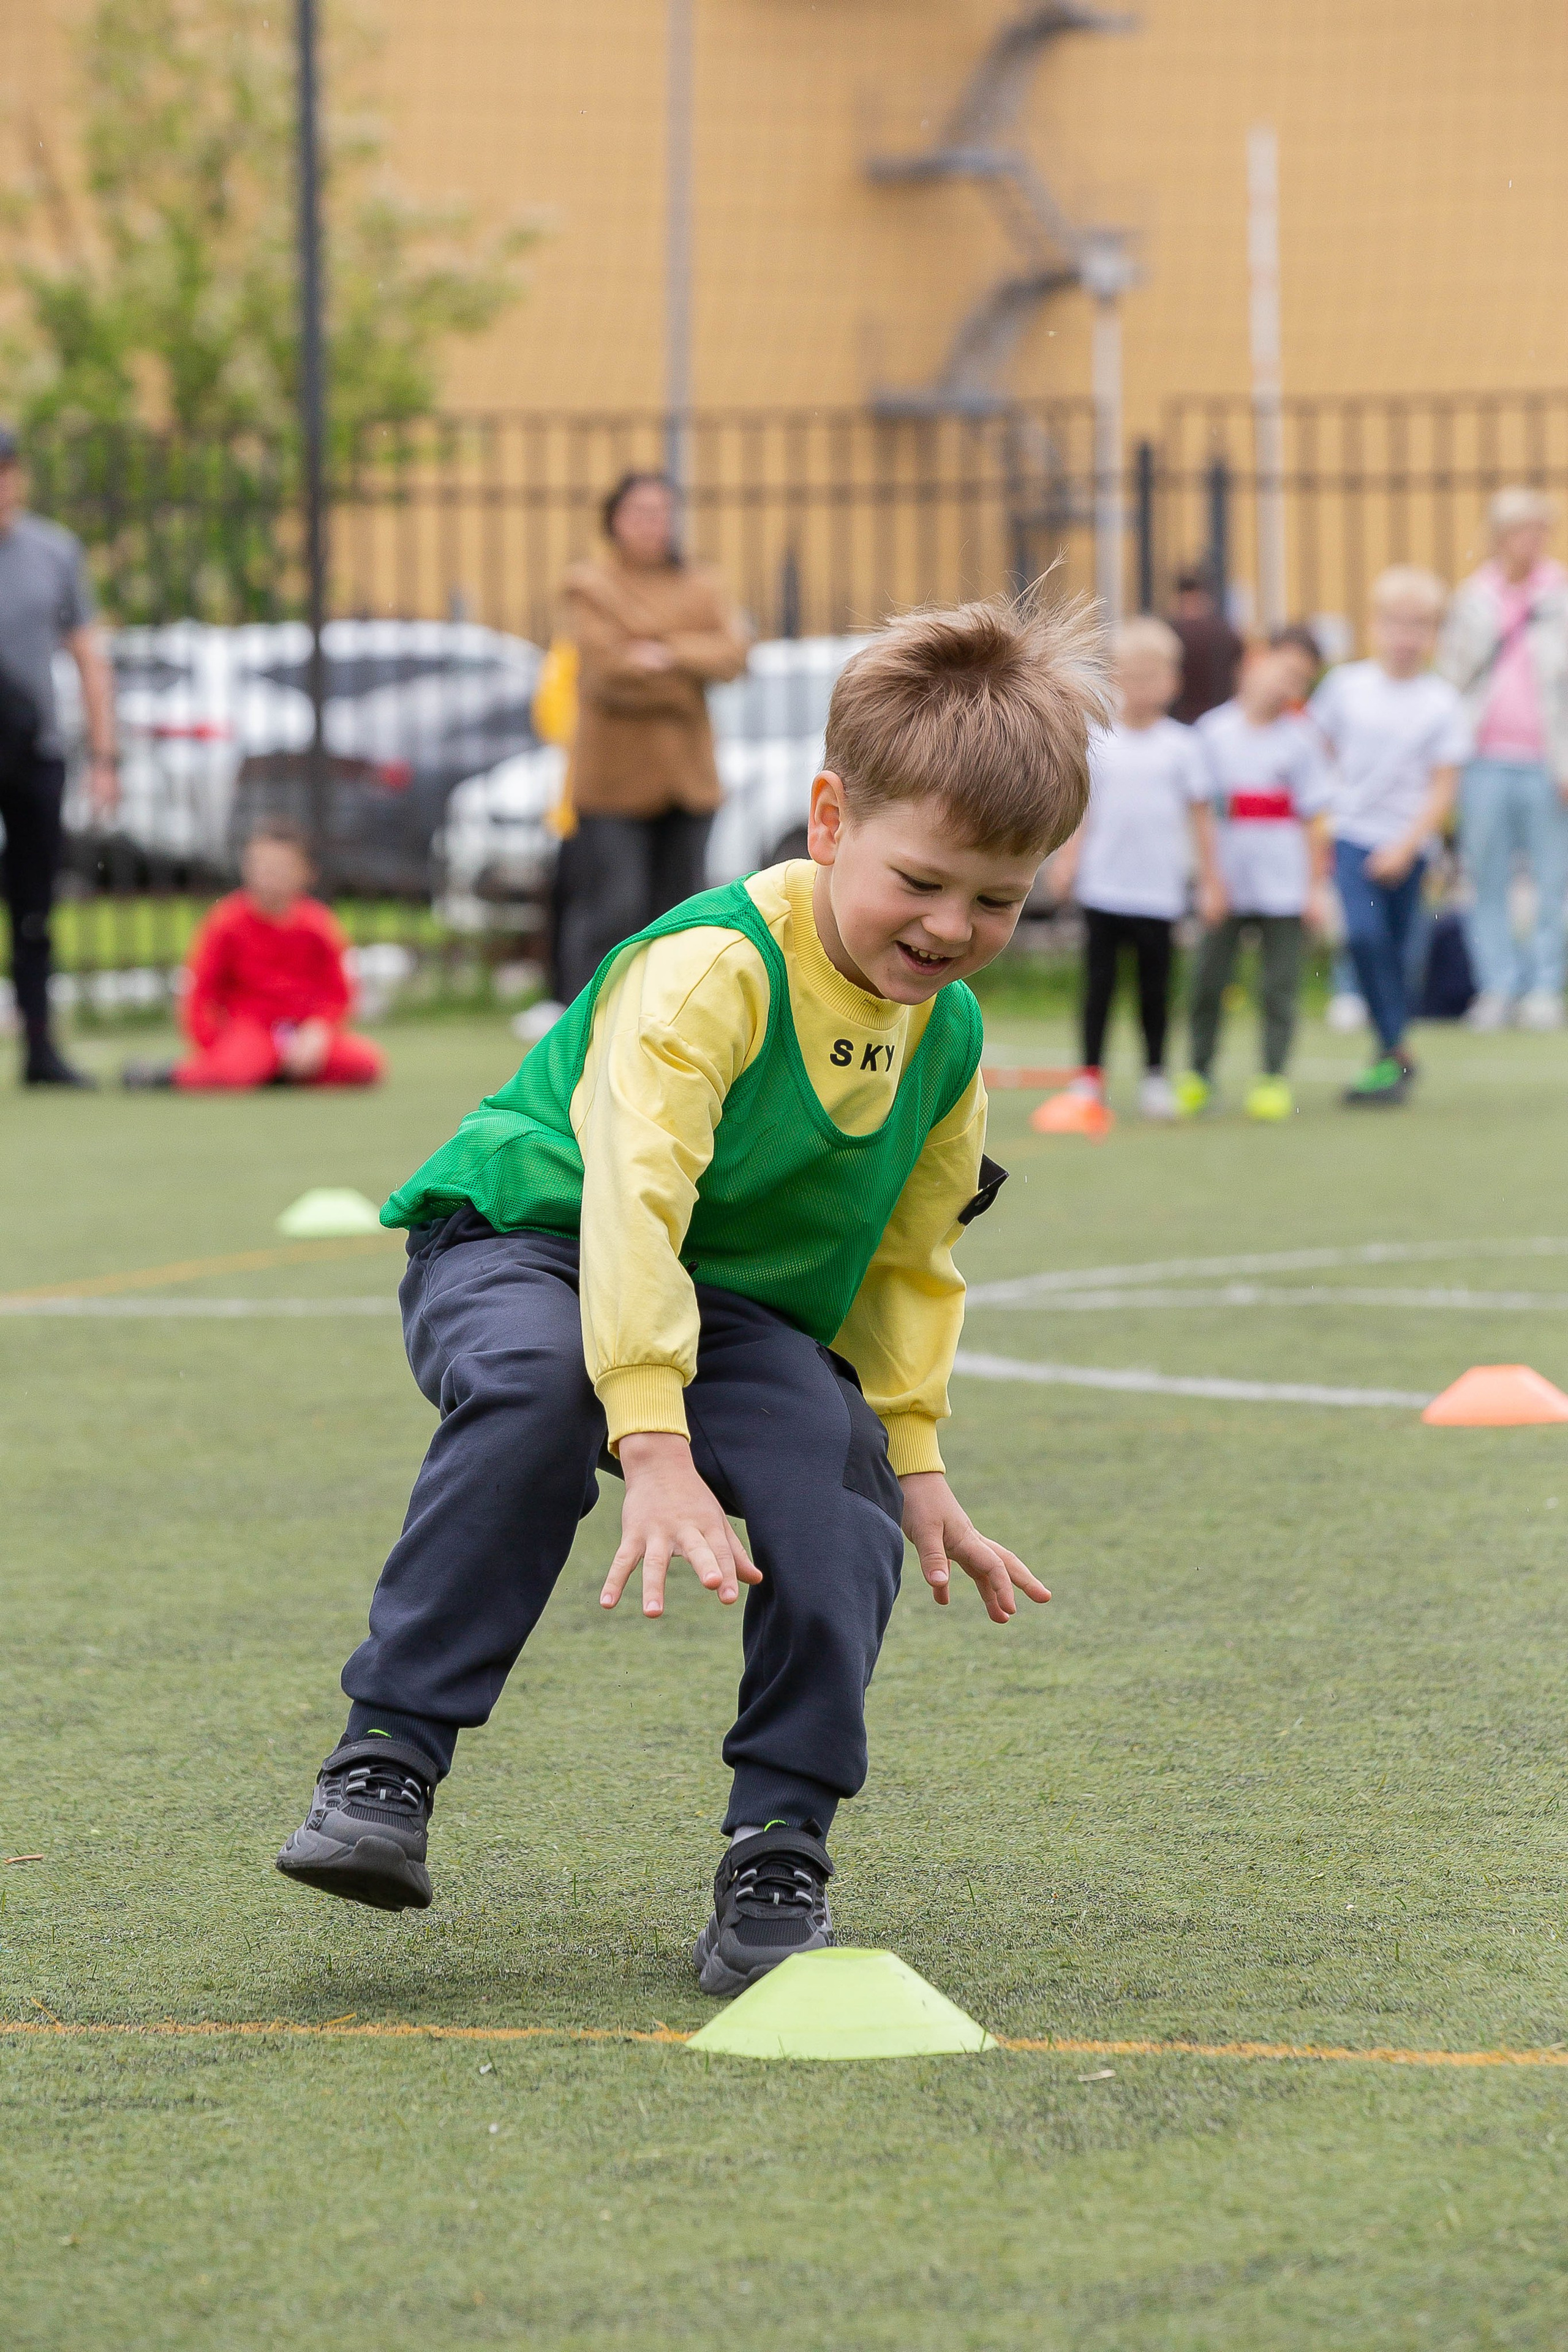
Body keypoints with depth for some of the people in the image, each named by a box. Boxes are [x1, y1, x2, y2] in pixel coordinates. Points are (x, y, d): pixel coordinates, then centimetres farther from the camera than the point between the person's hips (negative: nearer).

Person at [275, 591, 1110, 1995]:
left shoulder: (948, 1040, 0)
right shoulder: (709, 971, -26)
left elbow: (909, 1264, 16)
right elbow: (633, 1200, -36)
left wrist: (914, 1460, 11)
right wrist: (657, 1450, -44)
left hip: (748, 1315, 5)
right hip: (520, 1251, -5)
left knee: (839, 1483, -26)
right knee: (538, 1381, -40)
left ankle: (782, 1853, -12)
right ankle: (387, 1757, -32)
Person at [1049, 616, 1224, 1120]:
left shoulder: (1181, 746, 1)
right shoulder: (1097, 742, 3)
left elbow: (1199, 813, 5)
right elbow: (1082, 807, 9)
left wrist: (1210, 878, 4)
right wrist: (1068, 858, -1)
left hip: (1159, 889, 0)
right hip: (1103, 886, 0)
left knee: (1155, 985, 6)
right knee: (1099, 980, 1)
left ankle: (1155, 1075, 18)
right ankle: (1090, 1074, 6)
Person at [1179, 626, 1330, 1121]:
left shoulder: (1299, 738, 1)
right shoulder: (1214, 731, 1)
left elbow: (1313, 819, 2)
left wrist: (1315, 886, -1)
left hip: (1283, 887, -1)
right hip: (1225, 883, 1)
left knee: (1279, 987, 2)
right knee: (1207, 982, 4)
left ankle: (1273, 1078, 9)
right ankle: (1198, 1075, 16)